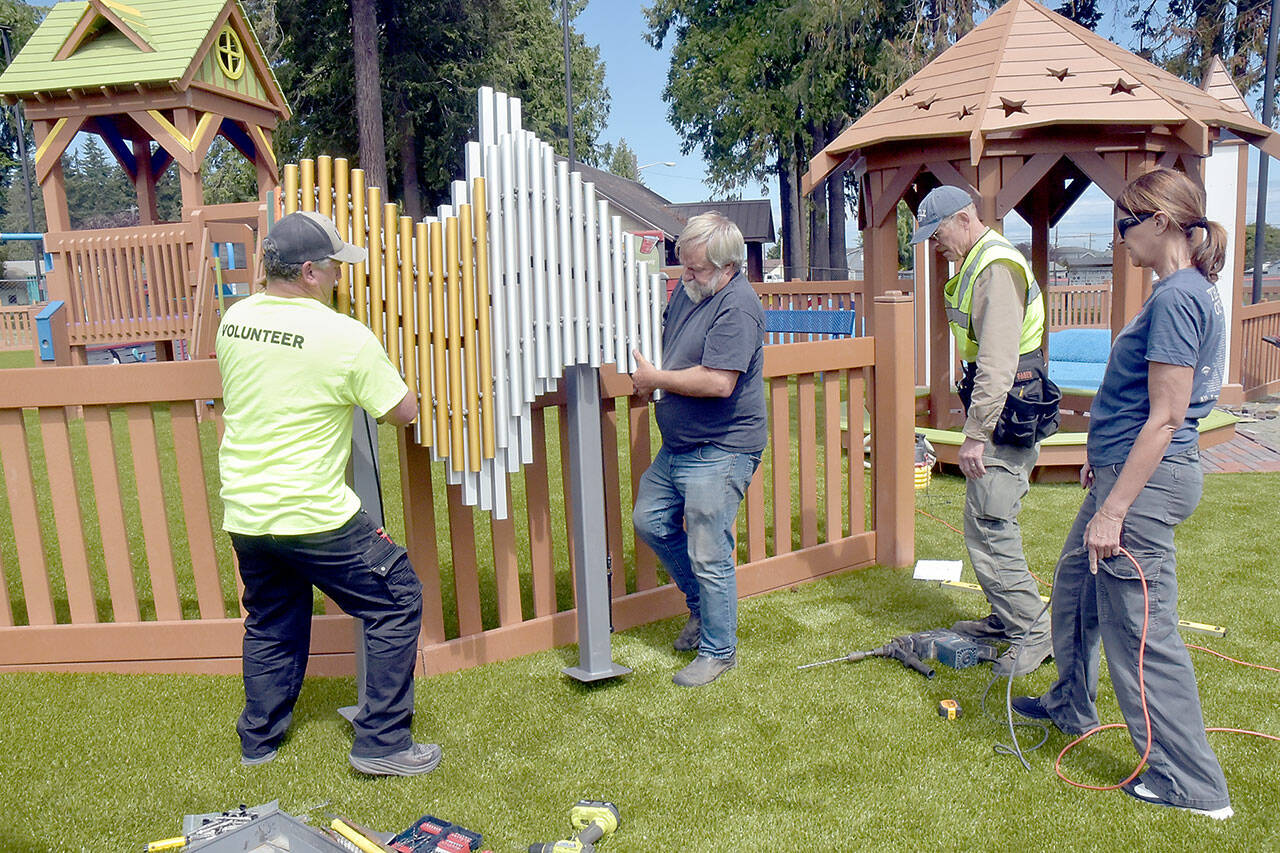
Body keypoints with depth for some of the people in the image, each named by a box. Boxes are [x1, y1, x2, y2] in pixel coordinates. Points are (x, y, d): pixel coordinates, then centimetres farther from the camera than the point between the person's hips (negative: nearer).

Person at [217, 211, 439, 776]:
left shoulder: (234, 320, 3)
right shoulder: (345, 337, -17)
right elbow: (404, 412, -10)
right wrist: (371, 371, 9)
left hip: (242, 512, 7)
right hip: (313, 515, -7)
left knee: (270, 621, 25)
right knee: (395, 601, 8)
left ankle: (258, 739, 38)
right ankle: (382, 744, 10)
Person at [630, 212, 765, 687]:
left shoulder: (737, 306, -20)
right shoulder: (688, 289, 9)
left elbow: (718, 382, -28)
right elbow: (667, 340, 26)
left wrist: (656, 379, -15)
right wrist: (648, 373, 4)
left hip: (720, 452, -10)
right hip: (678, 446, 10)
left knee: (708, 554, -3)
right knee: (649, 522, 18)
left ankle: (718, 651, 16)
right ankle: (702, 606, 36)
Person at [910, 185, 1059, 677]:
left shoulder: (996, 267, -17)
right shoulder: (979, 262, 17)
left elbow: (997, 362, -24)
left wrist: (976, 434, -23)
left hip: (1006, 415, -11)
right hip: (1007, 415, 11)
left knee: (990, 530, -8)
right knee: (984, 523, 17)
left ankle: (1033, 634, 3)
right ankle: (1006, 618, 28)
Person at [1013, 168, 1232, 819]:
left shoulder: (1178, 298, -20)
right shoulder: (1178, 291, 12)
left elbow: (1166, 417, -24)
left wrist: (1113, 509, -23)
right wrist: (1103, 460, 26)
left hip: (1146, 479, -11)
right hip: (1131, 470, 11)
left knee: (1138, 626, -3)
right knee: (1075, 584, 24)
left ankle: (1192, 783, 10)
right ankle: (1071, 706, 45)